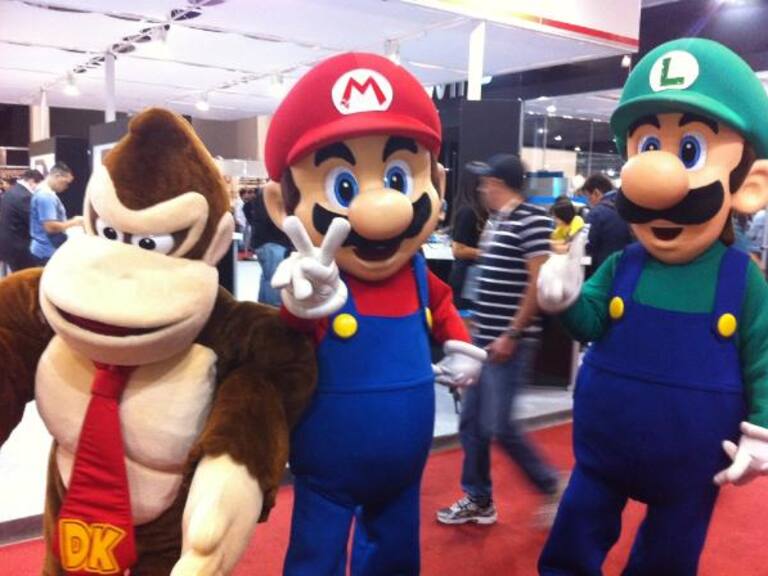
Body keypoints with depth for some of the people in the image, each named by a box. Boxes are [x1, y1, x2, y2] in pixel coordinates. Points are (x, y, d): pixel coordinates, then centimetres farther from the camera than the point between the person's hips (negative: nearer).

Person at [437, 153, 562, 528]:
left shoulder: (532, 220, -13)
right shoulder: (495, 221, 13)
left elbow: (539, 284, -18)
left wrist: (512, 336, -18)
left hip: (508, 343, -9)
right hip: (484, 339, 9)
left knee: (498, 427, -5)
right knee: (471, 423, 12)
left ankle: (551, 486, 17)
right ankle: (478, 500, 25)